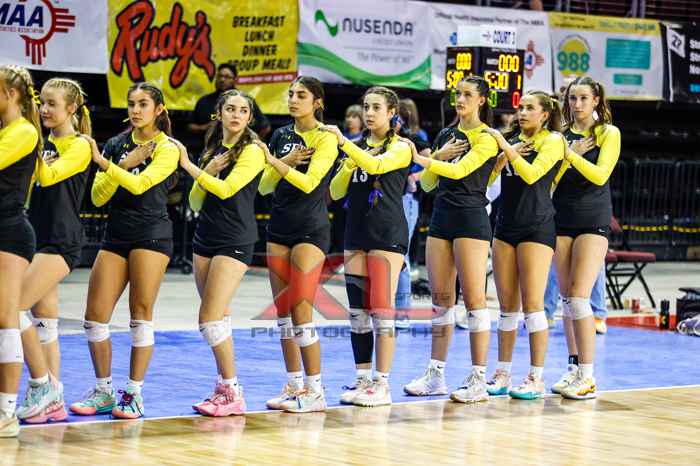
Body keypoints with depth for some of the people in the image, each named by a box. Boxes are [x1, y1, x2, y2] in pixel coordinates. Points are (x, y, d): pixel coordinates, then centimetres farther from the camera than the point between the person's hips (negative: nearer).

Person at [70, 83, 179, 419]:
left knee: (141, 312, -5)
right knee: (95, 314, -1)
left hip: (151, 235, -5)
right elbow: (98, 197, 5)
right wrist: (124, 164, -7)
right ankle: (103, 391, 10)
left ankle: (134, 393, 1)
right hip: (115, 236, 5)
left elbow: (139, 184, -17)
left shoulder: (167, 149, -1)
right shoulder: (117, 144, 13)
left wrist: (104, 164, -24)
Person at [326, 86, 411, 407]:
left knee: (381, 311, -8)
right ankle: (362, 380, 12)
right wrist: (348, 166, -6)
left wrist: (342, 141, -28)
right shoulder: (358, 146, 15)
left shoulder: (400, 147, -3)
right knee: (357, 311, 6)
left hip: (387, 234, -7)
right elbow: (336, 192, 11)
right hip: (356, 233, 7)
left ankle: (381, 385, -6)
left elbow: (375, 165, -24)